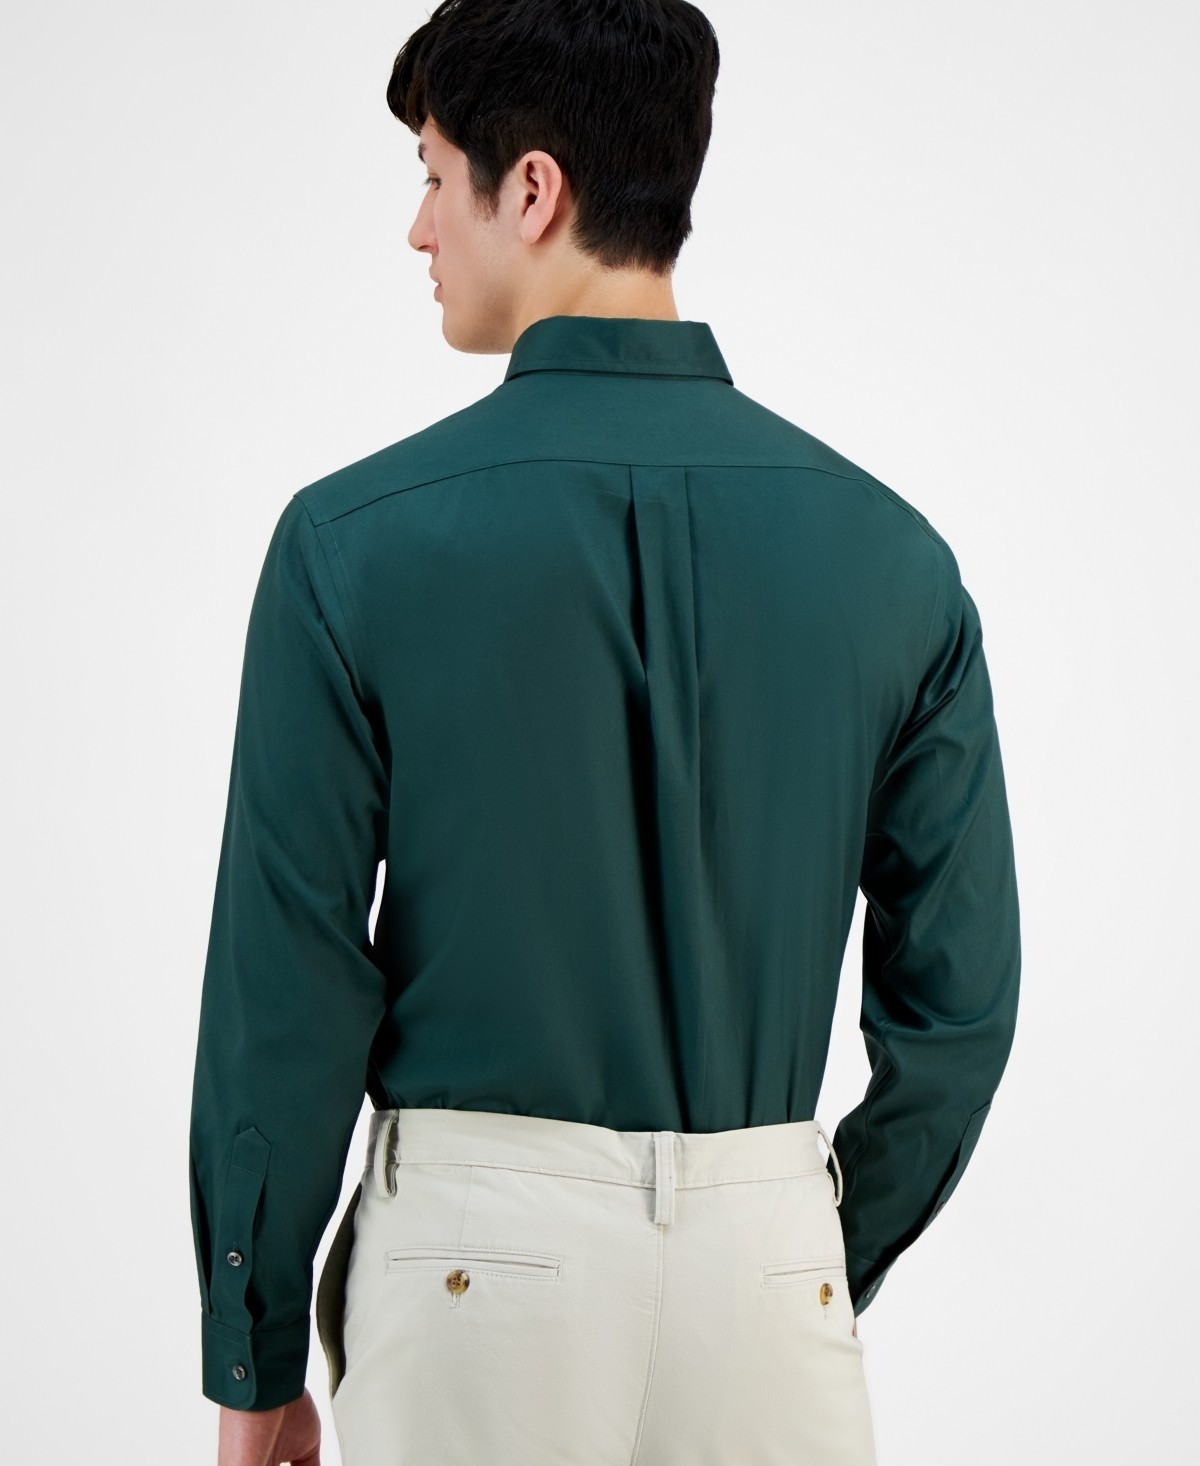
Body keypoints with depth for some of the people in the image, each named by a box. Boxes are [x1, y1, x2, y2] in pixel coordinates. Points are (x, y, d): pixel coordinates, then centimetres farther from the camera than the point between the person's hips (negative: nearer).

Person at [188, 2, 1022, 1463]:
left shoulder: (360, 539, -11)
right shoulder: (889, 550, -2)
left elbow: (288, 992, -8)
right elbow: (958, 994, 1)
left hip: (474, 1246, -2)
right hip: (770, 1250, 2)